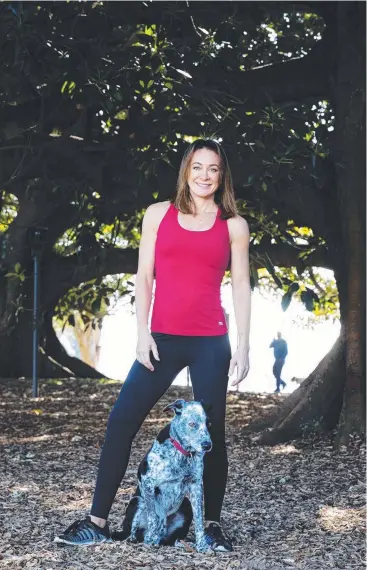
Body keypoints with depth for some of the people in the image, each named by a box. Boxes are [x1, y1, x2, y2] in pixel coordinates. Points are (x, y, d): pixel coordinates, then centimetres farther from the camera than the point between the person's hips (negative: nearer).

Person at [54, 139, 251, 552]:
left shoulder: (233, 225, 7)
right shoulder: (159, 214, 8)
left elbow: (240, 286, 7)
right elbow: (144, 276, 7)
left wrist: (242, 346, 0)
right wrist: (142, 332, -2)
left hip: (211, 342, -1)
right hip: (162, 339, 1)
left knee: (211, 432, 1)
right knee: (121, 422, -4)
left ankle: (212, 524, 14)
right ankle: (97, 521, 3)